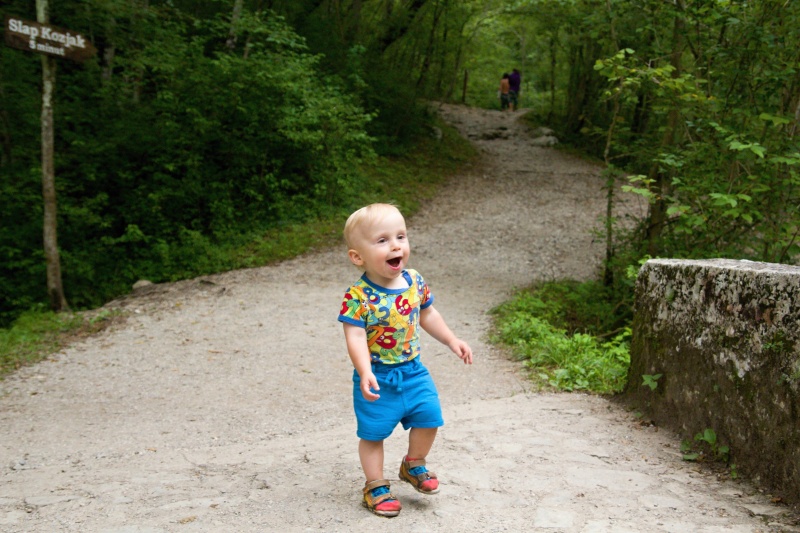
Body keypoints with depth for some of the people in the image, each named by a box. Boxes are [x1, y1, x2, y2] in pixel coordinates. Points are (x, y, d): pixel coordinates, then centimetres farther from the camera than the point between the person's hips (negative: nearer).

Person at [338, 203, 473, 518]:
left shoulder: (415, 282, -5)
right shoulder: (358, 296, -24)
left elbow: (427, 315, 12)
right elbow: (355, 337, -28)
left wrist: (451, 340, 13)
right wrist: (365, 374, -39)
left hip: (412, 369, 5)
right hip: (378, 377, -5)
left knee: (428, 417, 8)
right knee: (373, 432, 6)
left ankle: (413, 464, 35)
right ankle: (375, 486, 26)